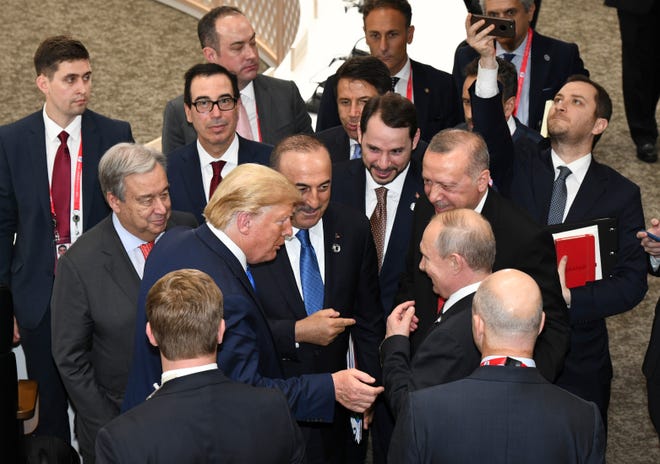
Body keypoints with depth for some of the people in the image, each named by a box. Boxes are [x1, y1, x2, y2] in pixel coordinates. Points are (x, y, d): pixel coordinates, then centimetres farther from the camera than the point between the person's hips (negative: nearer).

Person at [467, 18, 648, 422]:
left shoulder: (620, 194, 1)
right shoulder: (518, 170, 2)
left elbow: (632, 283, -5)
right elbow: (491, 136, -21)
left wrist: (569, 298, -20)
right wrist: (487, 65, -35)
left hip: (579, 363, 0)